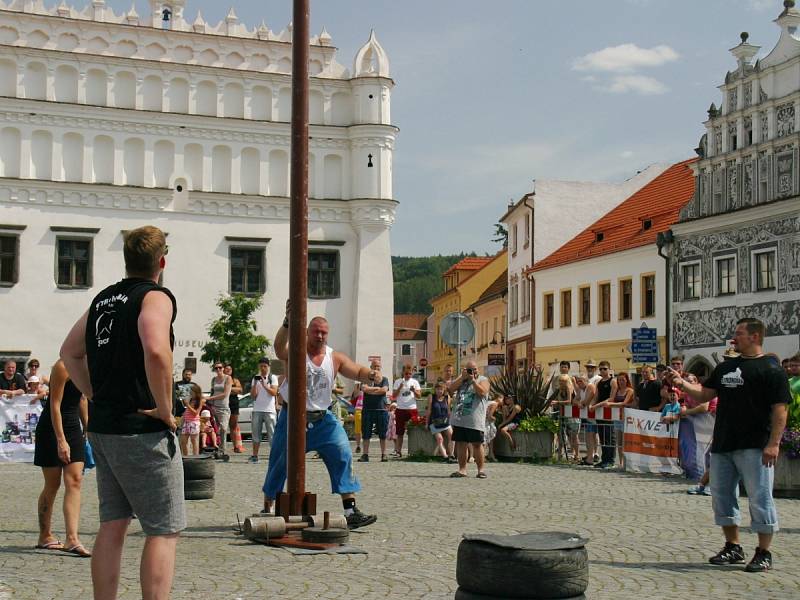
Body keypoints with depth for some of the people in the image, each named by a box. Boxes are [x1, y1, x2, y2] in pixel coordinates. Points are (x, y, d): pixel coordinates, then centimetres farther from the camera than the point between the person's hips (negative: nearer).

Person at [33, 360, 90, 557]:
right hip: (52, 428, -7)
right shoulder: (63, 367, -17)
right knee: (52, 485, 4)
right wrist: (61, 440, -23)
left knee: (75, 482, -6)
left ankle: (72, 539, -12)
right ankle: (45, 537, 20)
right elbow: (55, 405, -20)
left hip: (73, 426, 7)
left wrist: (87, 428, 19)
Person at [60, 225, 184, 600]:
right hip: (142, 430, -8)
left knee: (112, 525, 15)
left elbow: (70, 352, 22)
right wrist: (165, 409, -19)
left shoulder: (104, 298, 14)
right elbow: (156, 351, -30)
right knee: (164, 530, -2)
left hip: (102, 428, 8)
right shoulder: (155, 297, -11)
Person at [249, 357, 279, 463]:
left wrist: (264, 385, -19)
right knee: (256, 433, 3)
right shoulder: (255, 378, 12)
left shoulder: (273, 378, 3)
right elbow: (253, 395, 6)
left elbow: (274, 393, -8)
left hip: (270, 410, -3)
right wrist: (255, 384, -8)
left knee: (272, 433, -4)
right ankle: (254, 455, 5)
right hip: (257, 410, 3)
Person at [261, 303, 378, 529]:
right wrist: (288, 322, -50)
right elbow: (279, 347, -31)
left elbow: (357, 372, -4)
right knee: (279, 463, 5)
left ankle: (350, 510, -9)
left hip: (323, 419, 3)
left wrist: (370, 375, -29)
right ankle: (267, 509, 26)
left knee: (343, 456, -11)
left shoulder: (336, 358, 2)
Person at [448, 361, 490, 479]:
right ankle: (462, 469, 13)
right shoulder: (461, 379, 19)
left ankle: (480, 469, 5)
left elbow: (482, 392, -13)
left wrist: (473, 380, -9)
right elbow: (450, 389, 3)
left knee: (477, 444, -3)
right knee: (460, 444, 6)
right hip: (459, 419, 5)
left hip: (474, 421, -4)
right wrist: (462, 377, -2)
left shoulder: (483, 380, 6)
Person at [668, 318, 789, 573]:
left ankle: (764, 553, 7)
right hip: (722, 445, 7)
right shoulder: (725, 367, 14)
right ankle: (733, 547, 23)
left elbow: (780, 409, -10)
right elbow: (704, 394, 15)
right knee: (722, 495, 11)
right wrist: (682, 383, -1)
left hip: (754, 447, -7)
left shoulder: (771, 370, -6)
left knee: (760, 498, -4)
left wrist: (774, 443, -17)